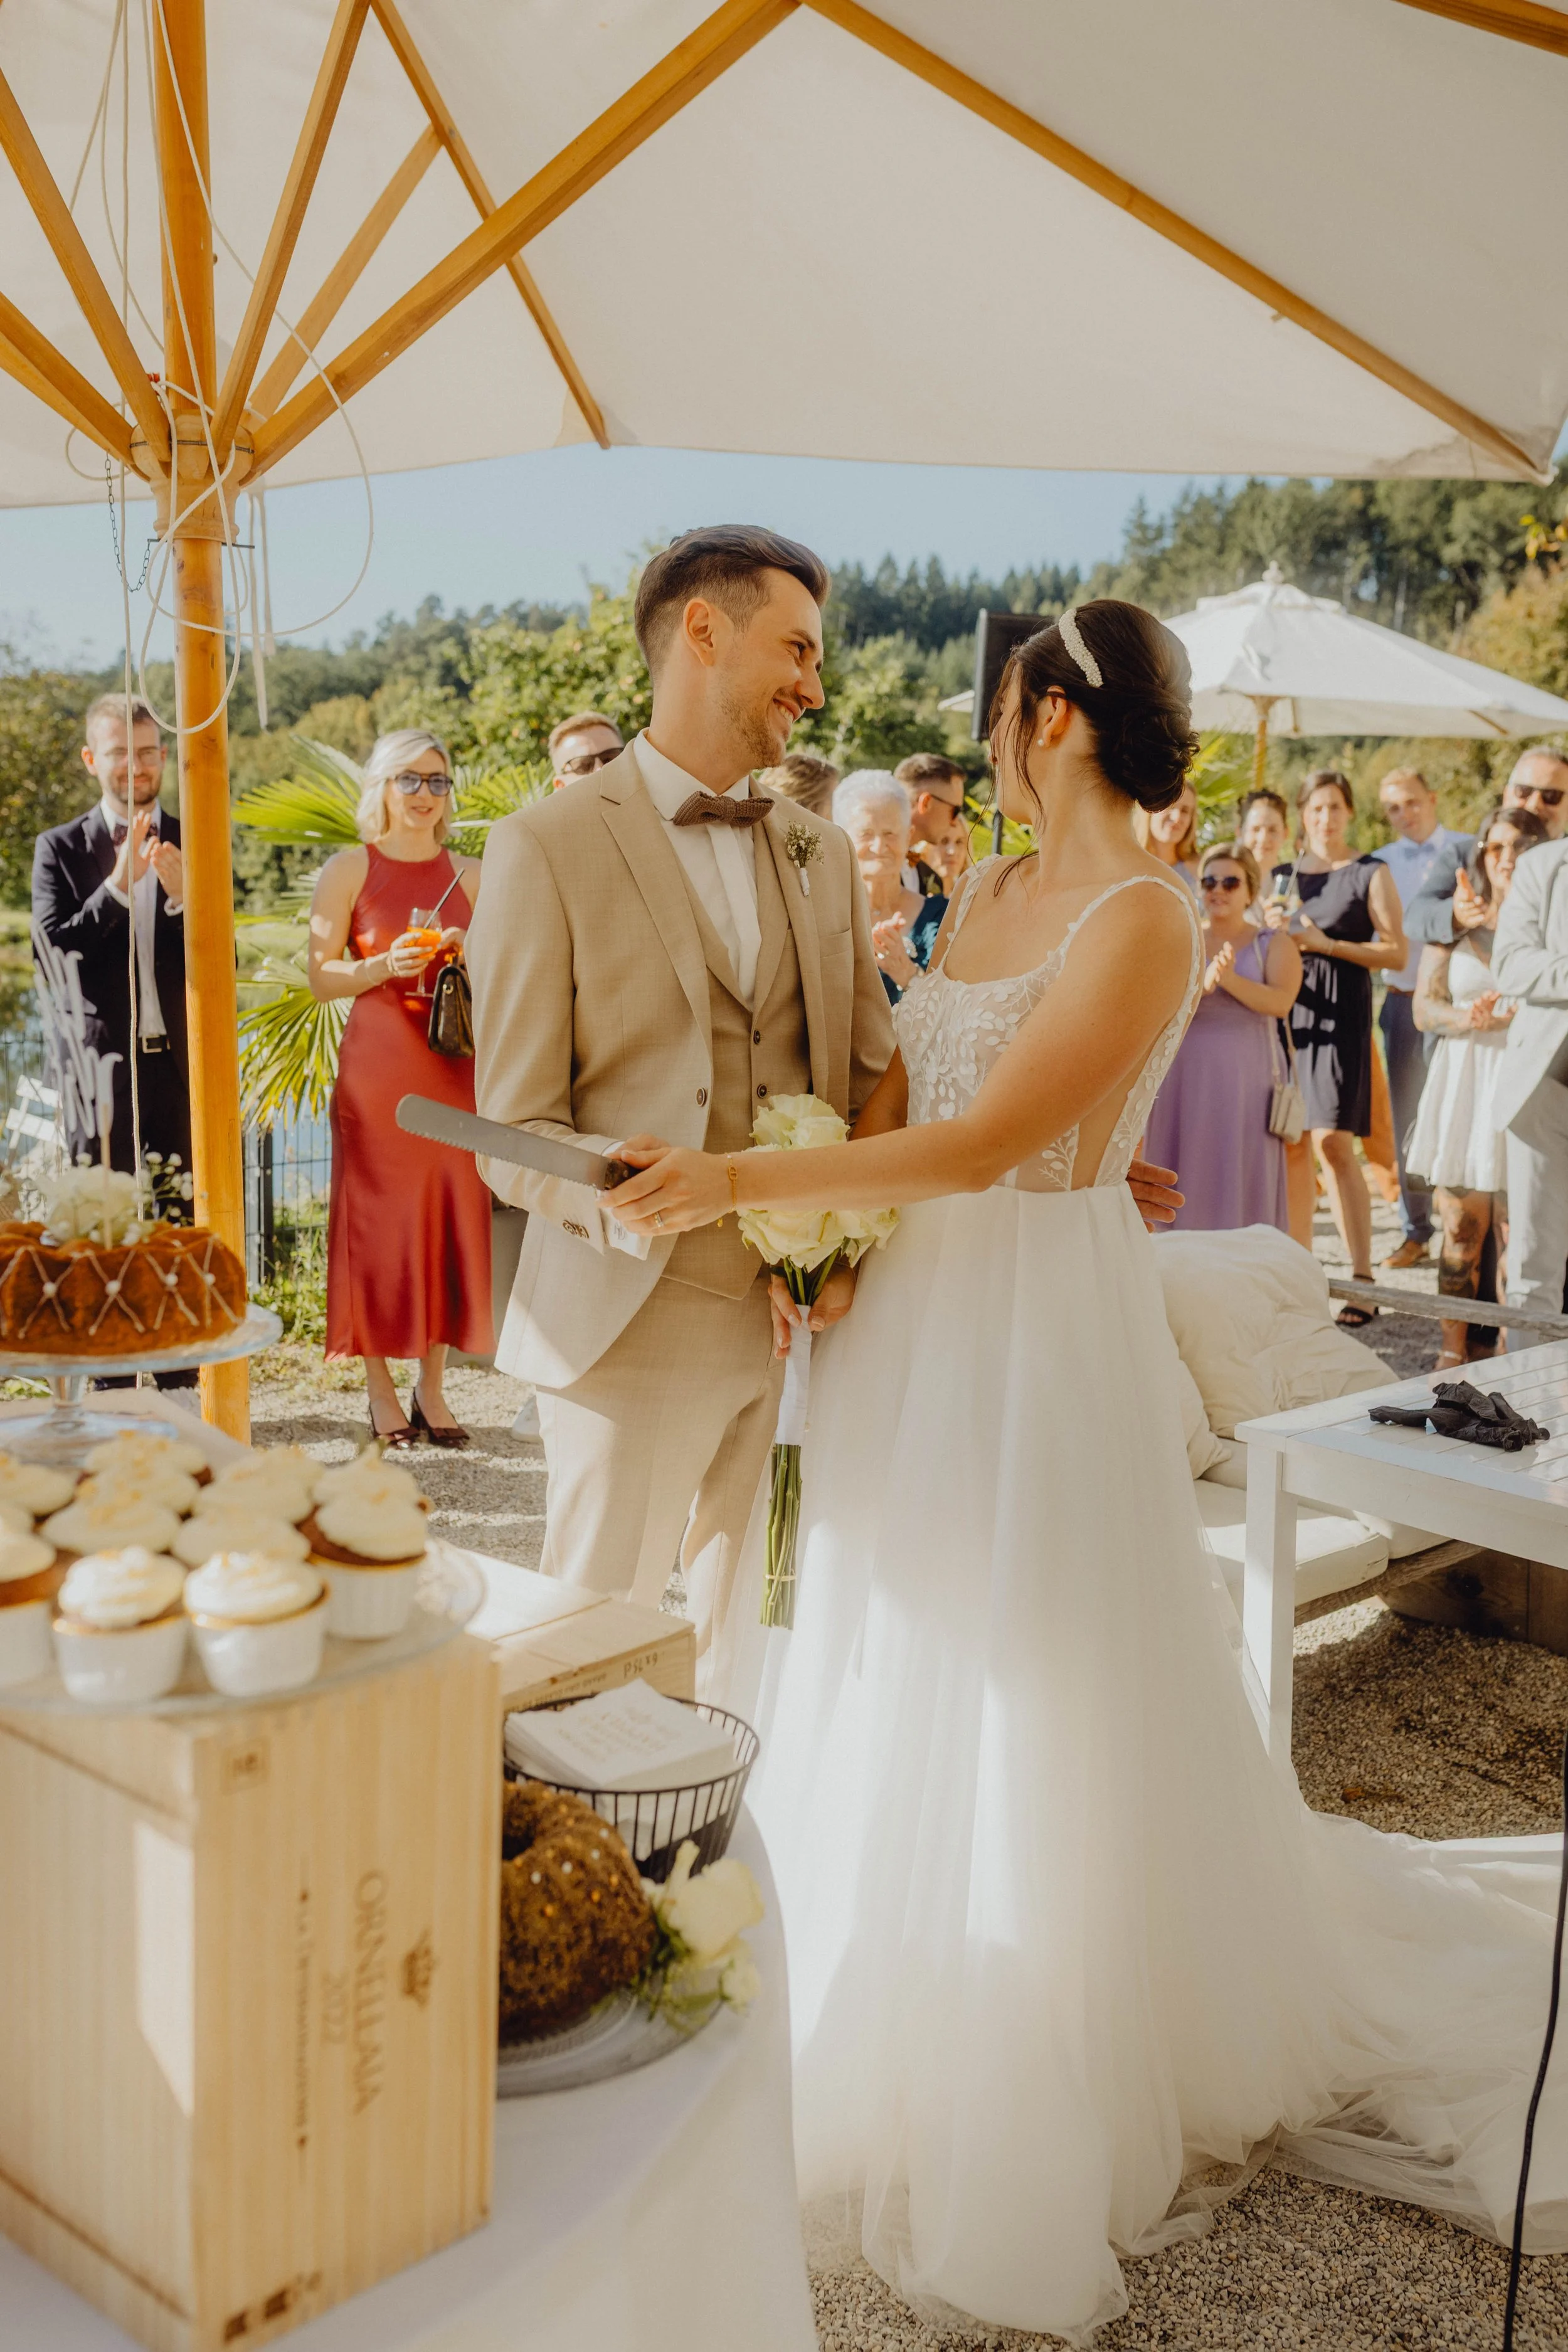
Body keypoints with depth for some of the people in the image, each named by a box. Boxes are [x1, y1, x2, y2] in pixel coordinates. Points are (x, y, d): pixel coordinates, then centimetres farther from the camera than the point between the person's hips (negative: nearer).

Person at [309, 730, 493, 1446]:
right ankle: (381, 1391, 8)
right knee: (379, 1222, -1)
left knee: (452, 1218, 3)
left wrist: (469, 958, -5)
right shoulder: (349, 869, 3)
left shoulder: (469, 875, 13)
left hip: (454, 1066, 3)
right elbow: (321, 979, -1)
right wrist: (385, 965, -16)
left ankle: (432, 1387, 13)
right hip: (376, 1069, -3)